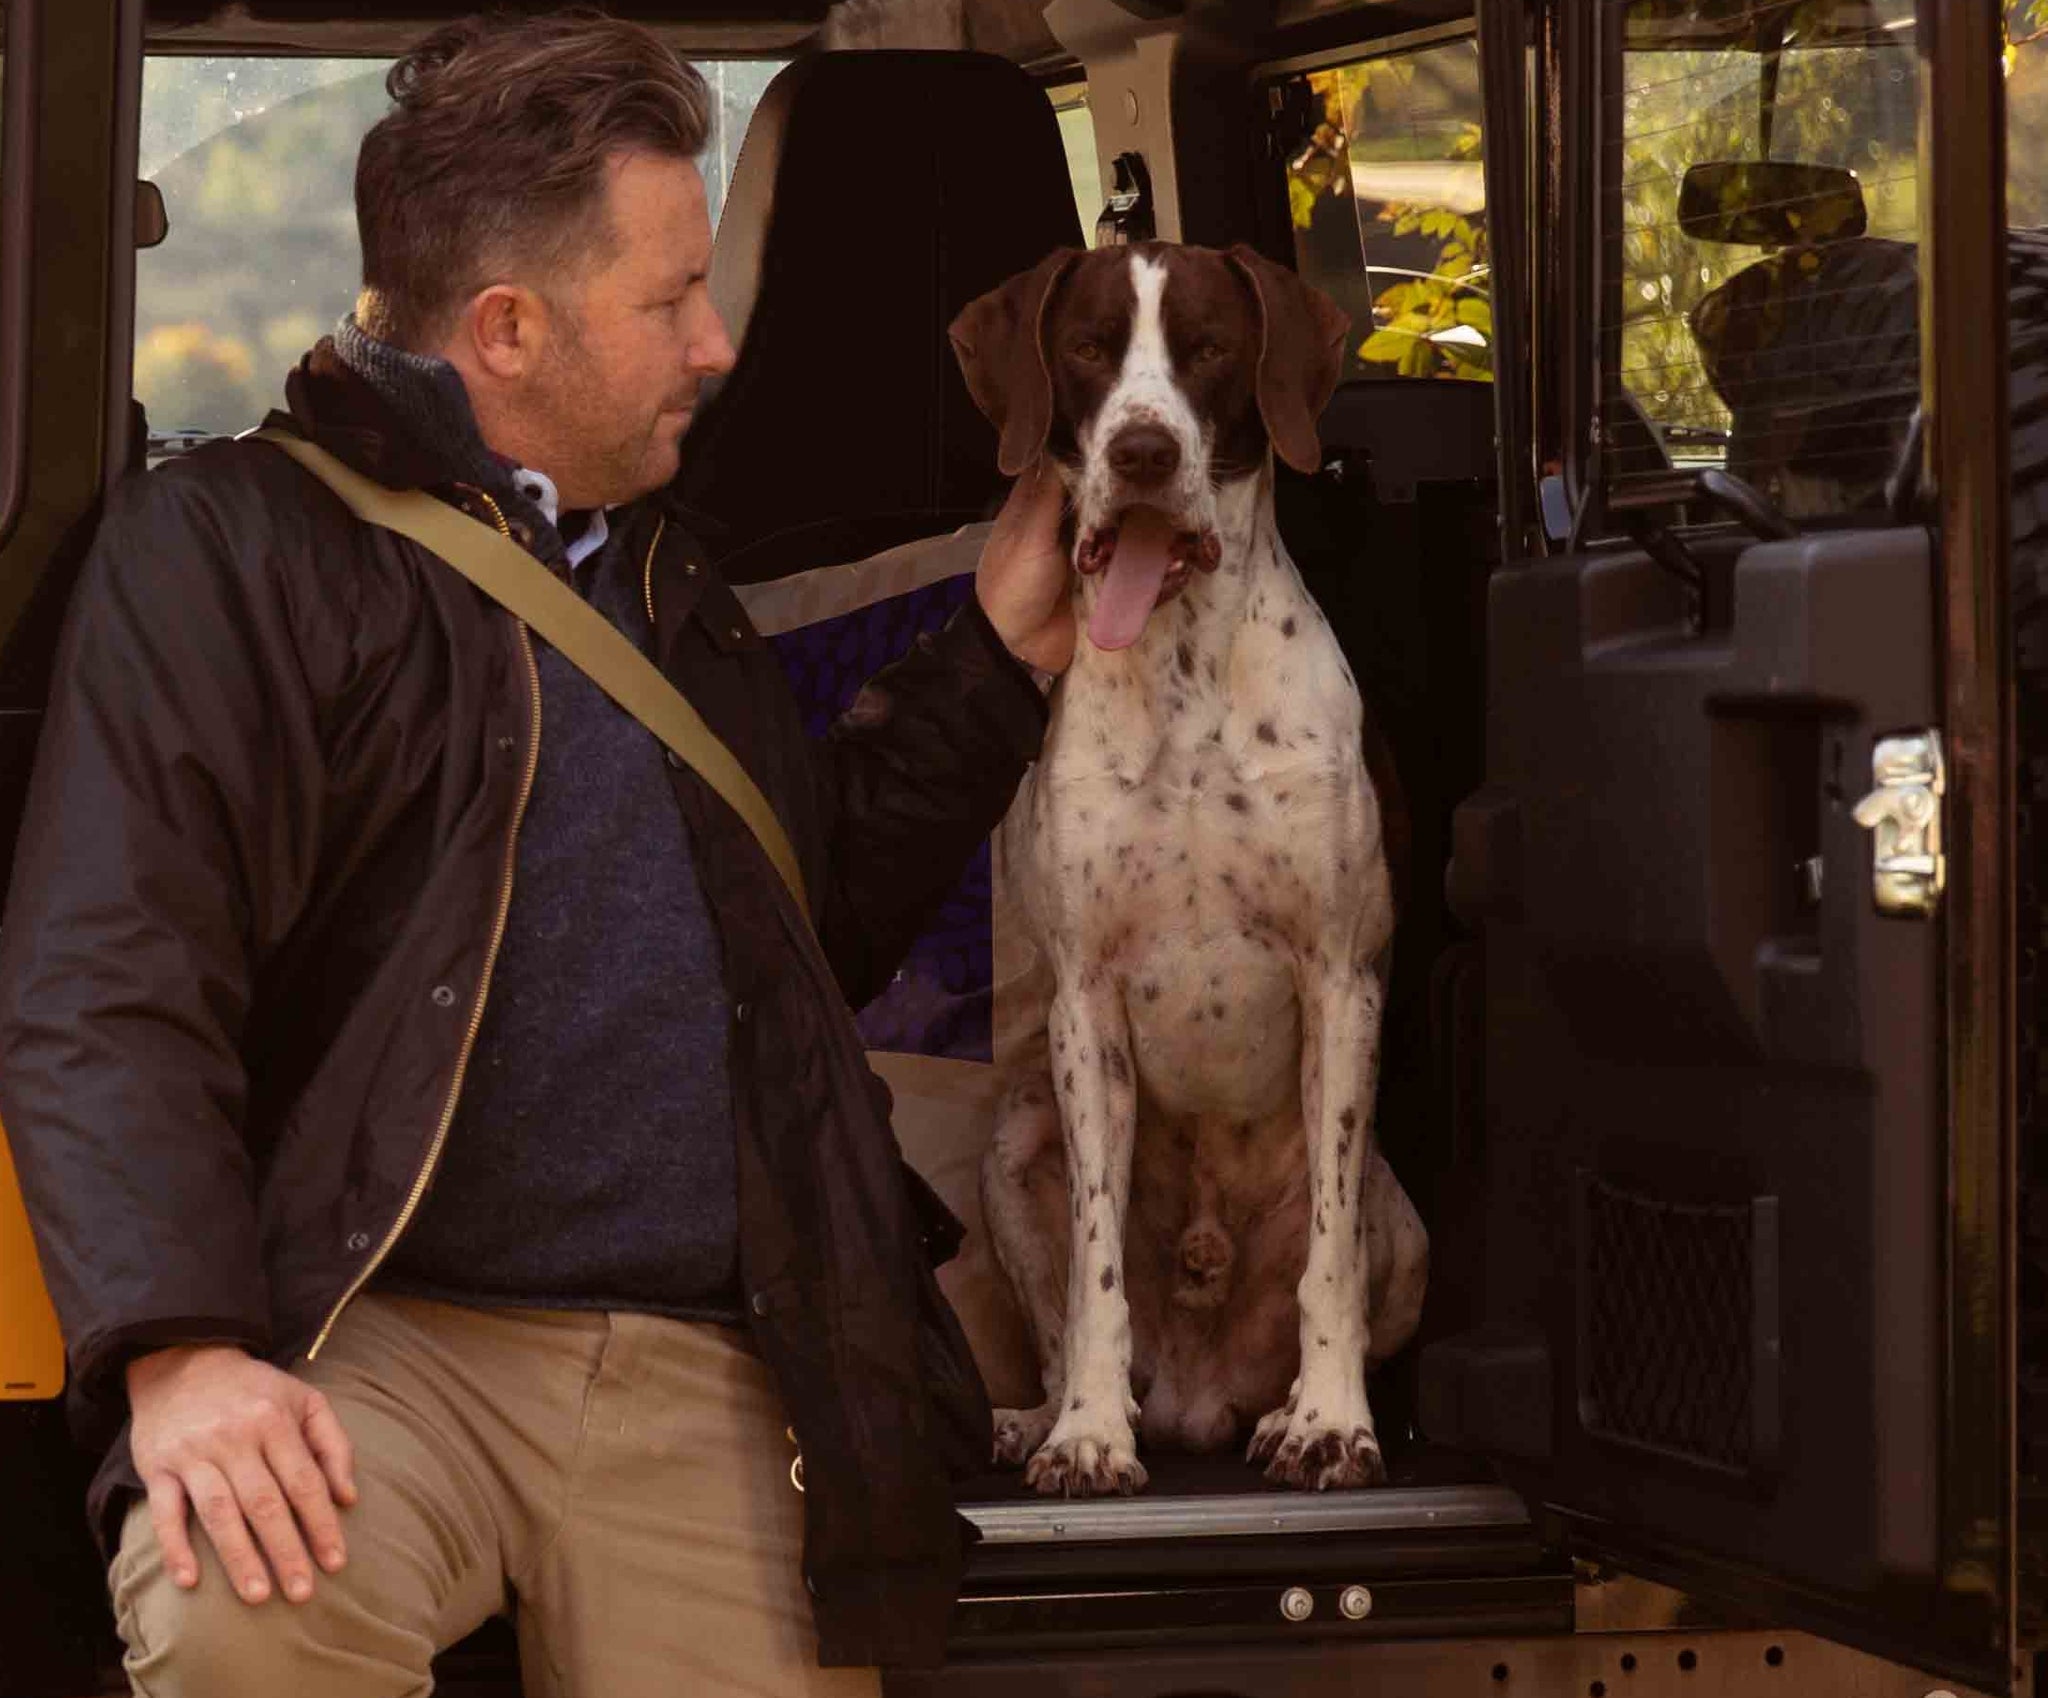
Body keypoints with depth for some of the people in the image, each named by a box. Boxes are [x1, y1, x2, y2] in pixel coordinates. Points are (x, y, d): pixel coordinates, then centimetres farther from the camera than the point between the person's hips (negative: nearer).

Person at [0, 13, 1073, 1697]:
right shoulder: (237, 544, 0)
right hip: (384, 1334, -5)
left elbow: (822, 925, 32)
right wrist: (179, 1349, -26)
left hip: (704, 1370, 6)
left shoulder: (670, 583, 25)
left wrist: (996, 659, 26)